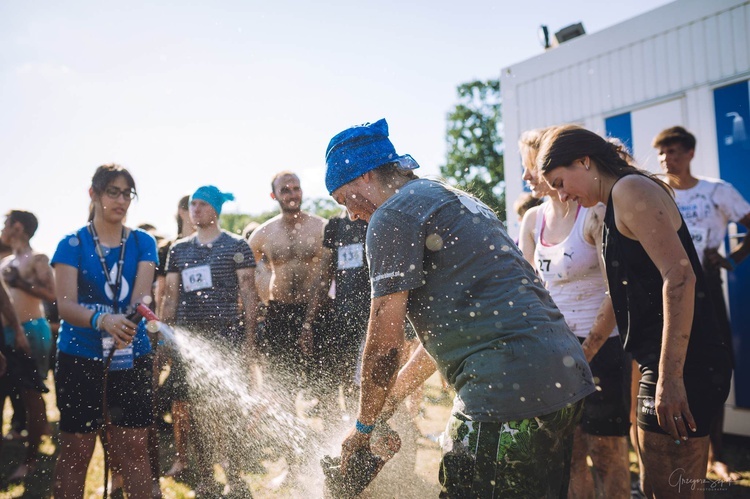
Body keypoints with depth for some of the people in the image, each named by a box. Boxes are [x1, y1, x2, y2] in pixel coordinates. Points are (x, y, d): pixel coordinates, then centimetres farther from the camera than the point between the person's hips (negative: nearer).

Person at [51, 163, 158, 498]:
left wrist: (130, 319, -33)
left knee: (134, 450, 4)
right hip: (80, 357, -2)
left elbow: (142, 295, -9)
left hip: (132, 357, 2)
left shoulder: (142, 243, 5)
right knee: (75, 452, 3)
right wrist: (101, 320, -34)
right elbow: (65, 305, -13)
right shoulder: (73, 244, -2)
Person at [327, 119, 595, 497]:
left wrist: (363, 428, 8)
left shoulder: (392, 215, -4)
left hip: (509, 389, -10)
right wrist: (389, 400, 28)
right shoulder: (455, 200, 25)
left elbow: (384, 342, -6)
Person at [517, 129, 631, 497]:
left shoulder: (594, 212, -12)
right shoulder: (533, 220, 8)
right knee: (568, 452, 10)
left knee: (606, 451, 1)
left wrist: (586, 353, -18)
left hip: (601, 346, -6)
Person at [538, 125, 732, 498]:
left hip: (681, 366, -10)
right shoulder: (617, 204, 18)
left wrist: (670, 377, -25)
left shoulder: (630, 188, -10)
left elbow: (679, 276, -21)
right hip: (666, 367, 10)